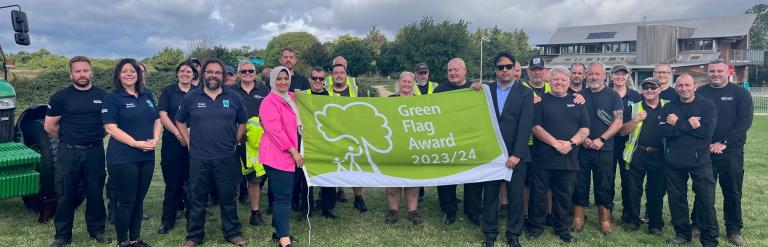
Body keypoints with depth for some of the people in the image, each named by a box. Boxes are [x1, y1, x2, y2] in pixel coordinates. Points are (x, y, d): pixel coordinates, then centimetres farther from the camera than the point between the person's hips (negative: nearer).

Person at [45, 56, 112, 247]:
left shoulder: (102, 95, 2)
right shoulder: (60, 97, -1)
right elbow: (49, 126, 3)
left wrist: (96, 136, 4)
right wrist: (68, 138, 8)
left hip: (95, 152, 1)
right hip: (68, 153, -1)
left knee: (95, 193, 9)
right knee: (66, 195, 6)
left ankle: (97, 230, 22)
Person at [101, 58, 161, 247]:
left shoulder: (147, 96, 13)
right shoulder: (112, 98, -5)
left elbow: (157, 120, 15)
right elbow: (111, 127, -13)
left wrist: (155, 139, -3)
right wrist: (136, 143, -20)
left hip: (147, 157, 6)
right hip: (123, 159, -6)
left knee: (139, 199, 13)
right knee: (126, 201, -1)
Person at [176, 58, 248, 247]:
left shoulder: (233, 98, 3)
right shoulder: (192, 97, 3)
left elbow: (242, 122, 13)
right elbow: (180, 122, 13)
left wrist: (234, 142, 7)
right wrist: (189, 142, 5)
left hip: (226, 159, 0)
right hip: (198, 159, 0)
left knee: (228, 198, 9)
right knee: (197, 199, 9)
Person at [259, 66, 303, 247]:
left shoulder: (291, 98, 14)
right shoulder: (270, 102, -12)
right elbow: (275, 131, -19)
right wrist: (294, 152, -17)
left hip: (289, 155, 8)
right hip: (277, 155, -8)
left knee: (283, 194, 14)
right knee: (283, 196, -9)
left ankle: (279, 230, 25)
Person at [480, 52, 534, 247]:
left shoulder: (525, 93, 1)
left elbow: (525, 125, -7)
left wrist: (516, 154, -14)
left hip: (516, 154, -1)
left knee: (516, 196, 6)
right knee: (490, 194, 8)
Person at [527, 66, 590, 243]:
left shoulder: (577, 102, 13)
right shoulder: (541, 100, 4)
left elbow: (585, 129, 7)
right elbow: (536, 126, -6)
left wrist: (571, 143, -11)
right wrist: (556, 143, -14)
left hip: (569, 158, 3)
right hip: (544, 157, -2)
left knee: (564, 195, 10)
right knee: (538, 193, 3)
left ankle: (561, 228, 24)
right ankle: (535, 226, 17)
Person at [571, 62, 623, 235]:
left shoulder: (613, 95, 3)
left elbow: (618, 122, -3)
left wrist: (601, 140, -13)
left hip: (604, 149, -2)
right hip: (581, 148, 2)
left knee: (604, 186, 4)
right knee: (580, 184, 5)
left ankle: (605, 221, 14)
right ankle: (578, 220, 14)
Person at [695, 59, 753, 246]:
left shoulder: (740, 93, 1)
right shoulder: (699, 93, 4)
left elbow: (745, 121, -7)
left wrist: (723, 143, -15)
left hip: (731, 151, 0)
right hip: (704, 151, 1)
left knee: (732, 192, 7)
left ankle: (734, 230, 19)